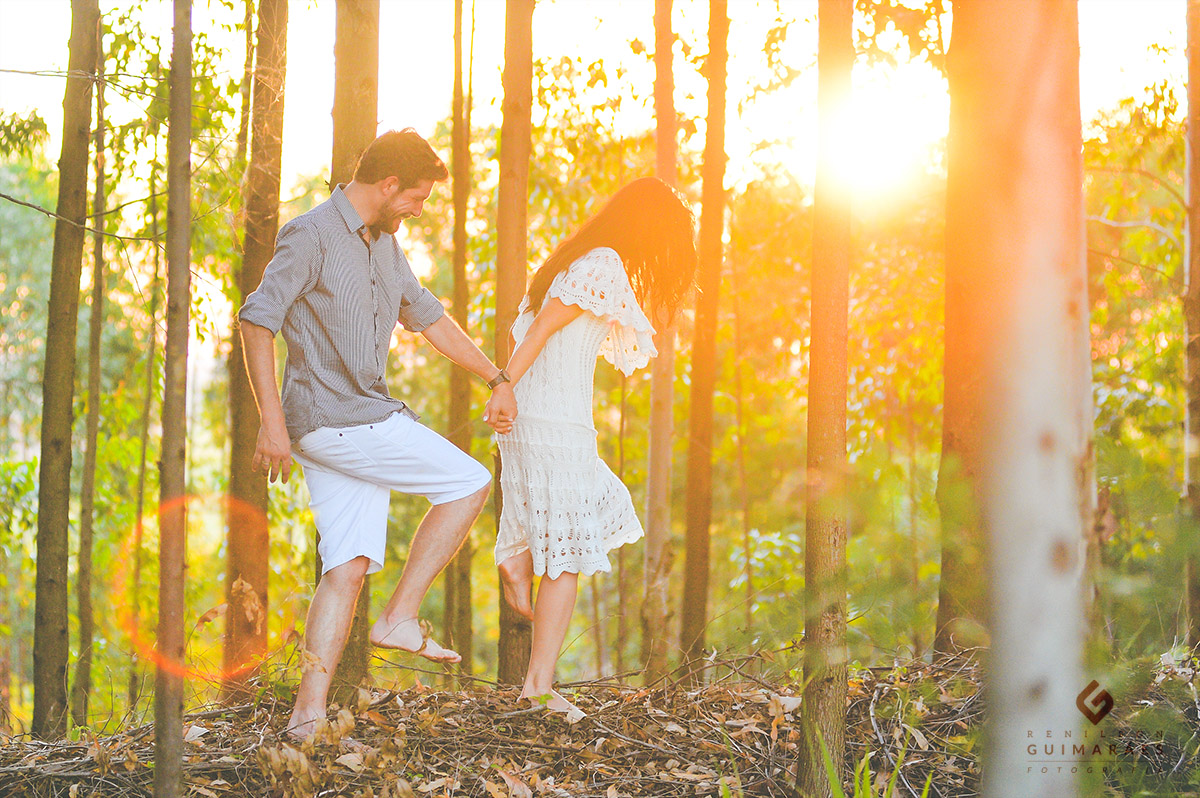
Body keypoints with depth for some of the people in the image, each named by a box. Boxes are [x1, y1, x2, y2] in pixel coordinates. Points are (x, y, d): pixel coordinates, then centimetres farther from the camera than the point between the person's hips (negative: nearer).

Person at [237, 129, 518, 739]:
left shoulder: (384, 244, 18)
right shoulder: (311, 236, -10)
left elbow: (428, 316, 28)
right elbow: (256, 320, -15)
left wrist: (496, 378, 29)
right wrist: (272, 423, -20)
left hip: (367, 420, 8)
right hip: (328, 419, -8)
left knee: (349, 567, -1)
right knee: (469, 482, -6)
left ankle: (309, 712, -5)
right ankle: (401, 618, -1)